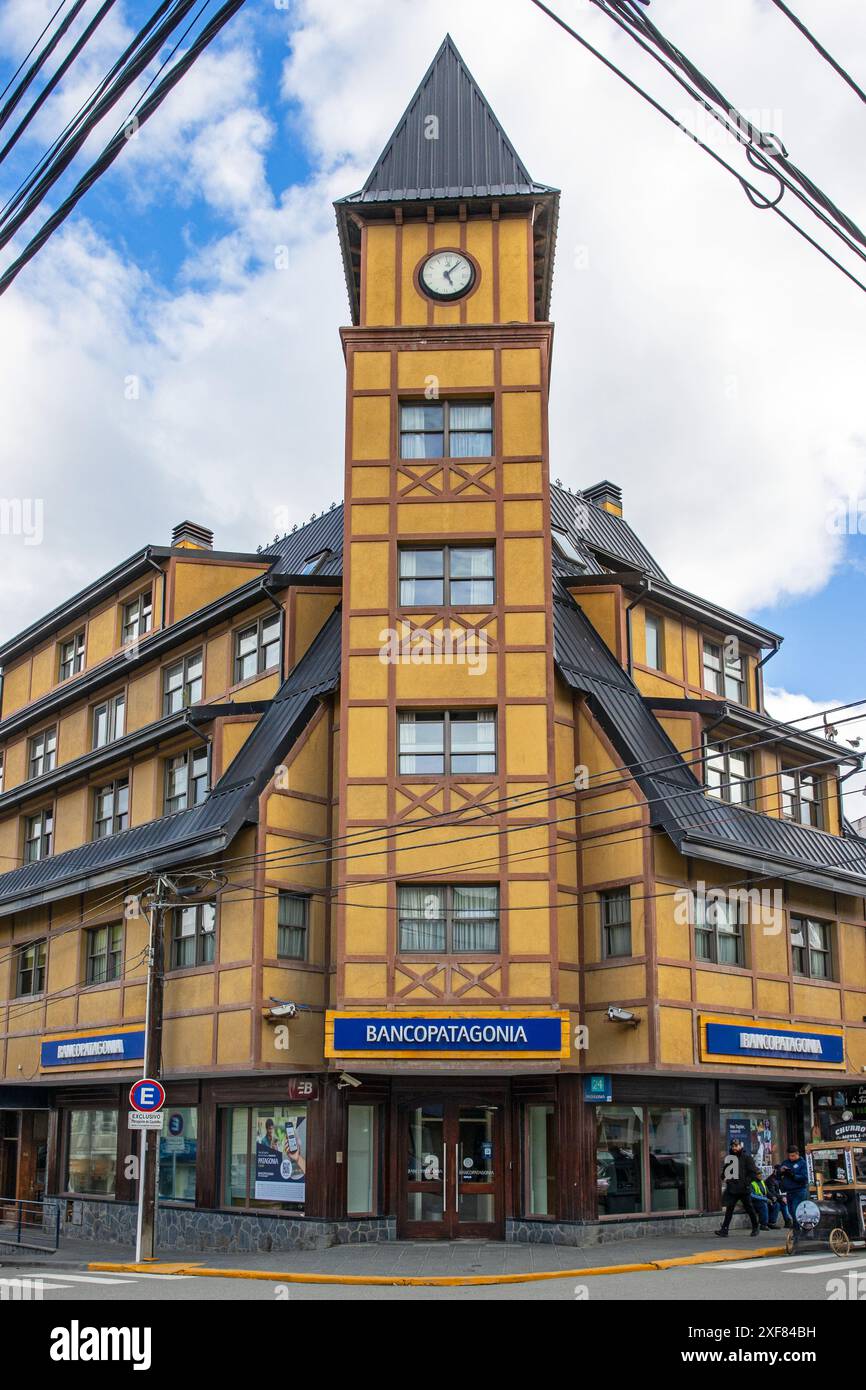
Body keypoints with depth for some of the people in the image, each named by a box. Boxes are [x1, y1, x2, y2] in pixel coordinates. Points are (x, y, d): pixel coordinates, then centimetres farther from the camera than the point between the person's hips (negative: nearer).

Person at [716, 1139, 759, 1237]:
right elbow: (725, 1170, 23)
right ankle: (724, 1229, -3)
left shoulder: (746, 1157, -4)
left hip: (744, 1189, -4)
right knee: (729, 1209, -1)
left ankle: (755, 1228, 22)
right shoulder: (728, 1157, 11)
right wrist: (724, 1177, 4)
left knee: (749, 1209, 8)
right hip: (731, 1188, 4)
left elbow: (754, 1172, -6)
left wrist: (747, 1181, -15)